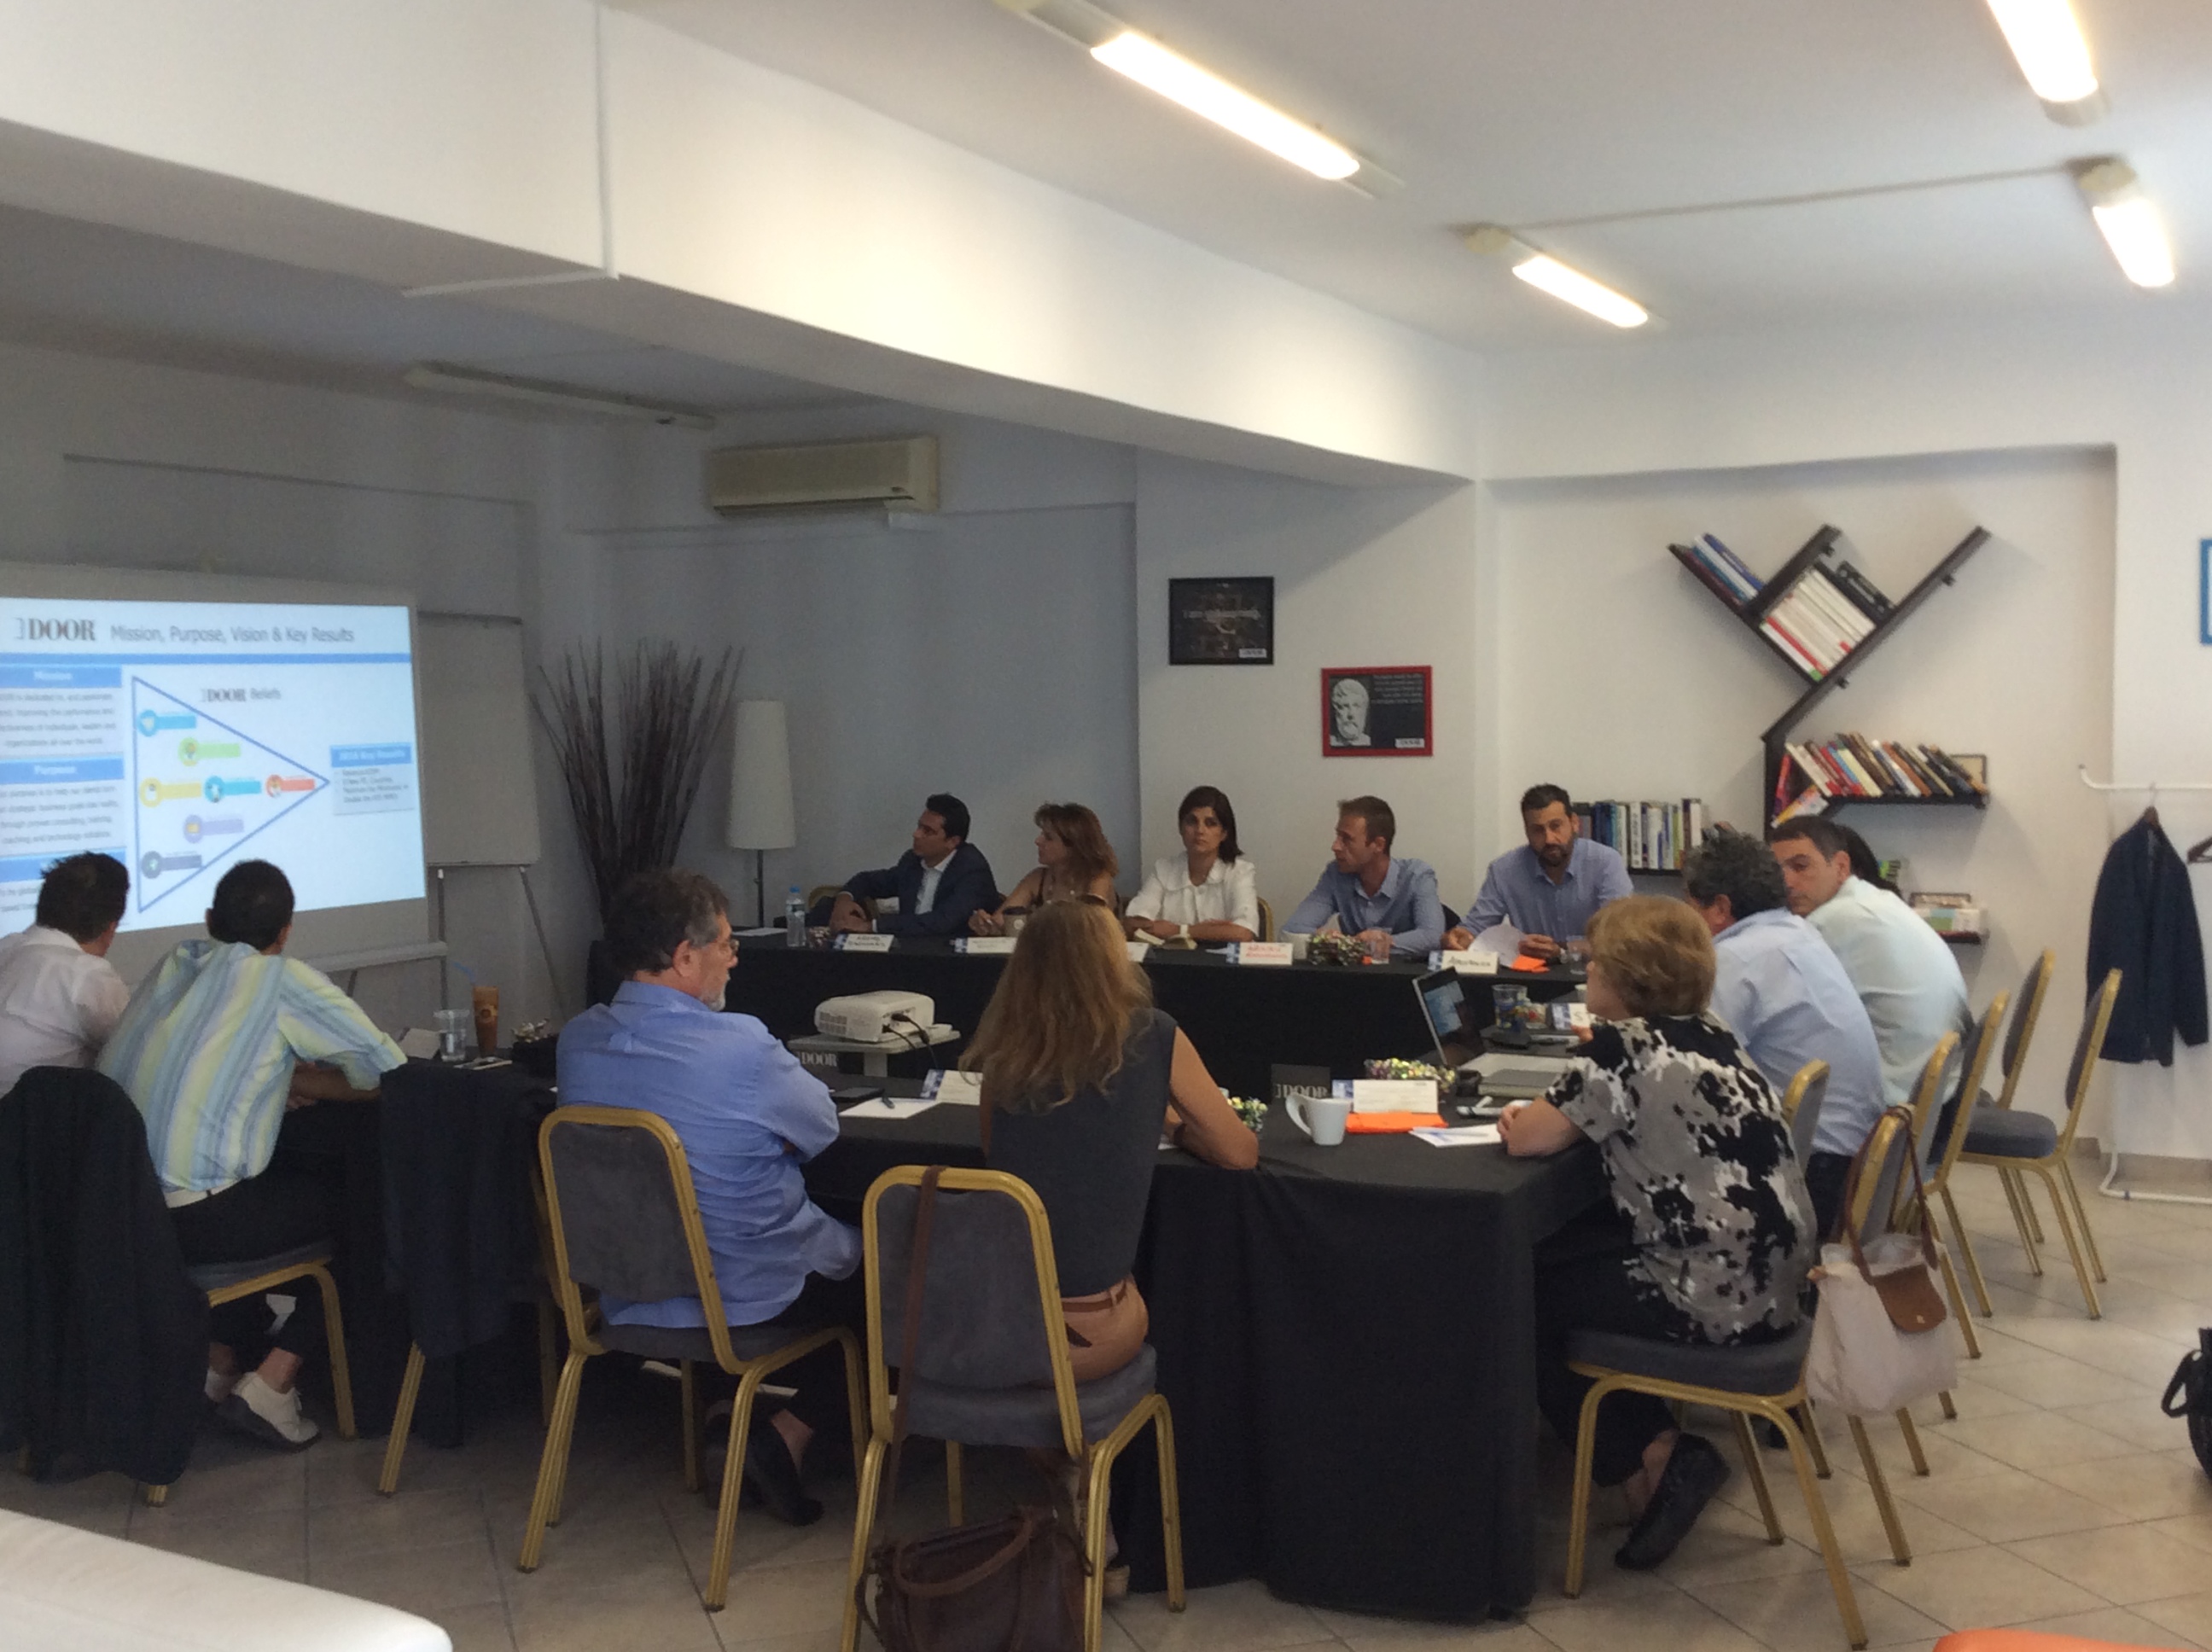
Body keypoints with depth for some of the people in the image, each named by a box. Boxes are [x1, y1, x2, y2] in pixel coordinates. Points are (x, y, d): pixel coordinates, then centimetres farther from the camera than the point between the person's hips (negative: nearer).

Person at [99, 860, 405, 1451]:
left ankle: (217, 1363, 28)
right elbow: (389, 1070, -5)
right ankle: (270, 1385, 7)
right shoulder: (284, 981, -6)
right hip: (192, 1222, -7)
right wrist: (310, 1082, 13)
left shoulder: (172, 968, 12)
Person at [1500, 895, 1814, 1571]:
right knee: (1555, 1255, 19)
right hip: (1771, 1280, 9)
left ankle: (1647, 1463, 11)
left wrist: (1529, 1116, 7)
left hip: (1714, 1299, -9)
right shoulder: (1711, 1035, 8)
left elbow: (1527, 1138, -15)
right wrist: (1559, 1109, 10)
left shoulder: (1622, 1048, -17)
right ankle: (1658, 1445, 18)